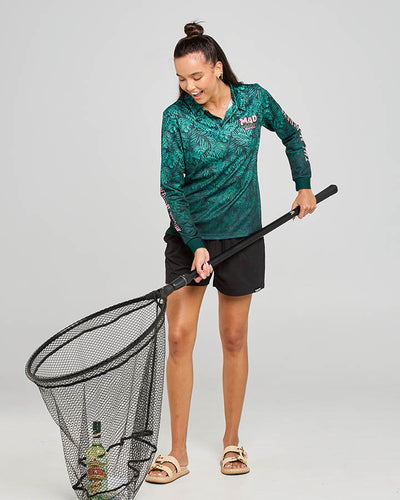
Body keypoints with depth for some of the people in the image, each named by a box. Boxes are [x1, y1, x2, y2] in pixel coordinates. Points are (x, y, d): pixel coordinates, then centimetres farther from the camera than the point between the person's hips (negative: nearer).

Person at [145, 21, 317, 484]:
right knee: (179, 338, -5)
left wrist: (304, 186, 11)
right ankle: (178, 454, 5)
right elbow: (170, 186, -9)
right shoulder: (176, 117, -9)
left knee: (234, 339, 7)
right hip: (187, 236, -1)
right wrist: (195, 245, -17)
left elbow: (291, 136, 15)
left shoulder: (255, 99, -4)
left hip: (241, 236, 1)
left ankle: (232, 441, 23)